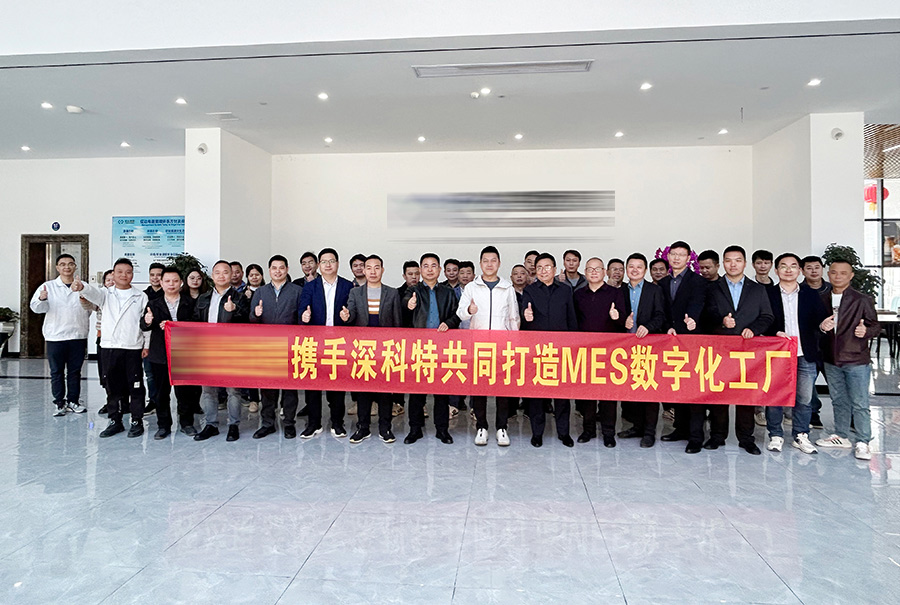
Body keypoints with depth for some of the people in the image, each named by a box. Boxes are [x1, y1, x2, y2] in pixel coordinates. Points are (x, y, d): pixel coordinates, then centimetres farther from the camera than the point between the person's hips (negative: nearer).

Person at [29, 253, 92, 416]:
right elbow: (35, 307, -8)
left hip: (78, 336, 1)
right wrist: (42, 299, -31)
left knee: (75, 371, 9)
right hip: (55, 336, -1)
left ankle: (73, 401, 20)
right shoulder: (48, 286, 3)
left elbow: (90, 308, 0)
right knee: (57, 372, 6)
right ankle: (59, 403, 15)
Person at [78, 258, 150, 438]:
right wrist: (82, 287, -37)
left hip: (133, 348, -2)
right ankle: (115, 421, 21)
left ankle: (137, 421, 12)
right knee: (113, 387, 10)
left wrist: (147, 345, 1)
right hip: (109, 347, 2)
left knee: (135, 387, 2)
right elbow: (93, 292, -13)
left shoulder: (141, 297, 6)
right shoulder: (106, 294, 10)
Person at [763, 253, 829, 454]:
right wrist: (775, 333, -18)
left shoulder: (811, 294, 11)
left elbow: (821, 318, 1)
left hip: (805, 356, 2)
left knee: (804, 398, 6)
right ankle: (776, 435, 16)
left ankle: (800, 436, 20)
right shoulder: (767, 294, 4)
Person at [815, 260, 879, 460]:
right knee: (839, 401, 16)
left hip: (856, 360, -4)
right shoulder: (821, 299, 7)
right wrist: (821, 327, -12)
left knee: (859, 404, -1)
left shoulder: (863, 300, -3)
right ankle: (841, 436, 28)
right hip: (831, 360, 4)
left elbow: (875, 326, -3)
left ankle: (863, 443, 9)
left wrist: (866, 331, -25)